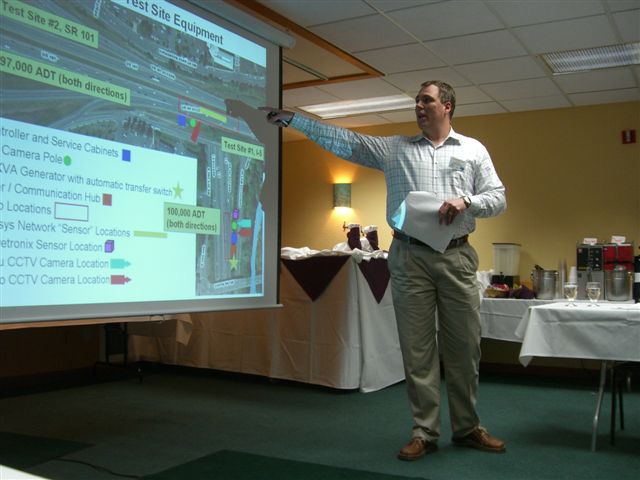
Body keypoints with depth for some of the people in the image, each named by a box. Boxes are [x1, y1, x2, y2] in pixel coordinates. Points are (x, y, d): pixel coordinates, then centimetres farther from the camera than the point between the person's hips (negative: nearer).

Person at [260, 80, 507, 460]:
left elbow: (498, 198, 8)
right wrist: (288, 118, 3)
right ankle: (425, 432, 13)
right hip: (409, 257, 0)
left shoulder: (473, 150, 11)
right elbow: (341, 139, 6)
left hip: (456, 257, 0)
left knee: (464, 346, 5)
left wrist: (466, 201, -13)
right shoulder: (394, 148, 10)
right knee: (417, 348, 2)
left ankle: (468, 428, 21)